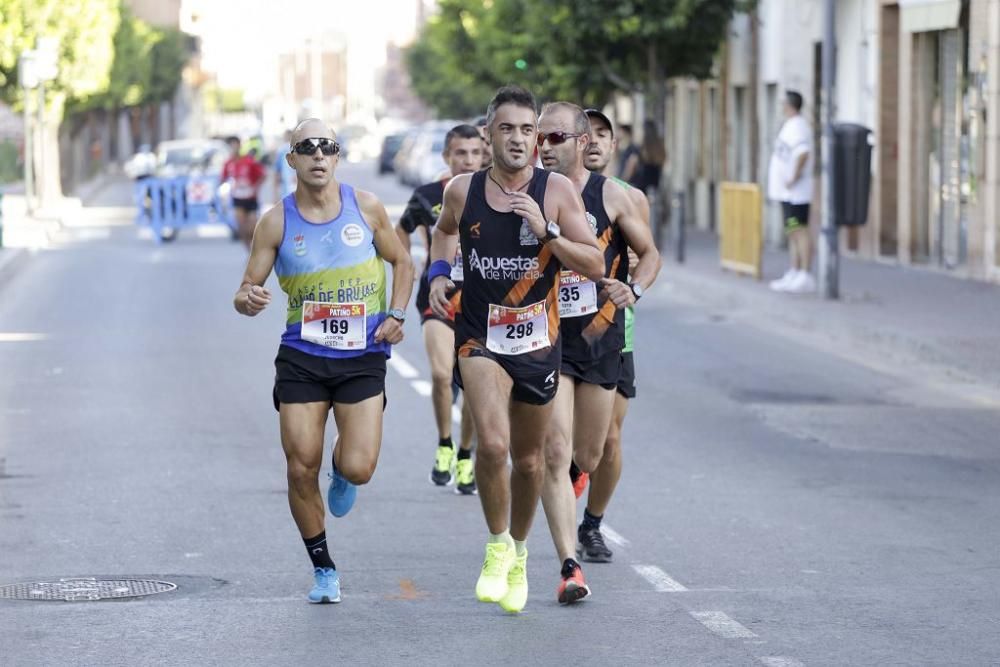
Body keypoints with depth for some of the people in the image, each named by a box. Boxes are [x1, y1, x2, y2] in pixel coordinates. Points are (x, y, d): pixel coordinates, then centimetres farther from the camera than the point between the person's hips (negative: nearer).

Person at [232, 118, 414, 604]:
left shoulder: (365, 207, -1)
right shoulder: (276, 222, -4)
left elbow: (402, 262, 13)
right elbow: (246, 290, -1)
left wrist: (396, 314, -2)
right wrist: (248, 300, -25)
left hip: (362, 356, 0)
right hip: (302, 358, 0)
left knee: (358, 469, -13)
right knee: (301, 470, -3)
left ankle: (342, 469, 27)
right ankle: (323, 569, 18)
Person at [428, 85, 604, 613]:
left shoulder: (557, 191, -8)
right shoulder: (462, 191, -3)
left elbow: (596, 267, -10)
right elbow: (444, 230, 21)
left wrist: (546, 231, -21)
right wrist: (438, 272, 4)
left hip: (538, 340, 1)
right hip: (480, 336, -1)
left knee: (528, 458, 14)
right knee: (493, 444, -23)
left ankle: (519, 553, 38)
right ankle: (497, 545, 0)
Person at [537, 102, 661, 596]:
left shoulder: (610, 196, -3)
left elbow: (649, 253, 7)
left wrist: (633, 290, -12)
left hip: (600, 338, 1)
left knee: (588, 458, 11)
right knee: (554, 454, -14)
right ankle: (570, 567, -13)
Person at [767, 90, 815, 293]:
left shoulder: (798, 126, -15)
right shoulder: (790, 125, 18)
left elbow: (803, 153, -30)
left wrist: (794, 178, -25)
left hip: (794, 192, -11)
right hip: (787, 192, 11)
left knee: (799, 231, -11)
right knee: (793, 233, 13)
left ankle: (804, 276, -14)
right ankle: (793, 275, 18)